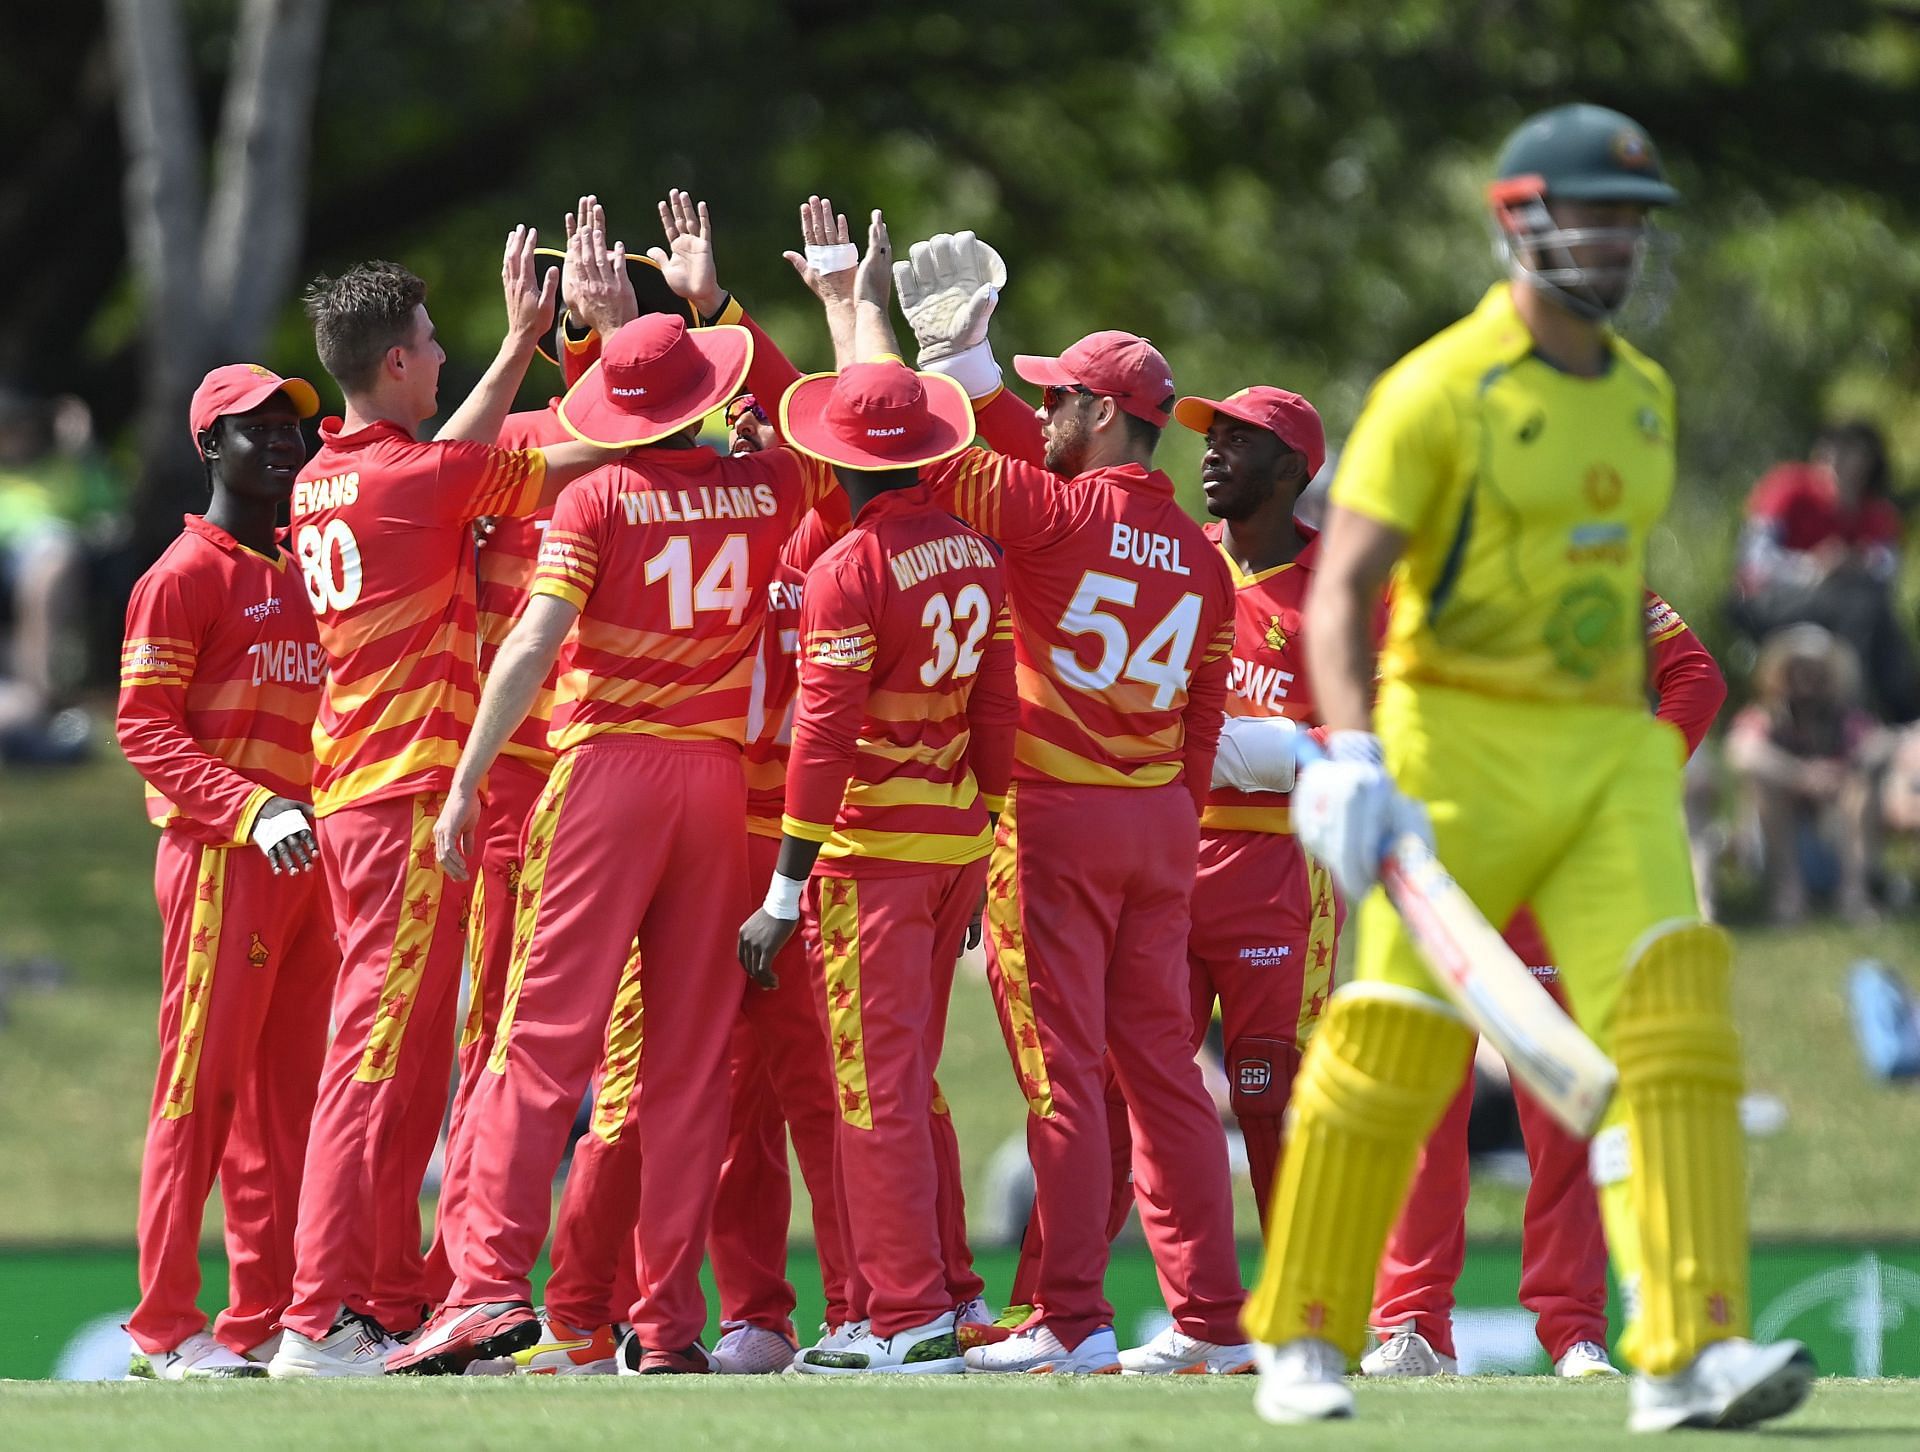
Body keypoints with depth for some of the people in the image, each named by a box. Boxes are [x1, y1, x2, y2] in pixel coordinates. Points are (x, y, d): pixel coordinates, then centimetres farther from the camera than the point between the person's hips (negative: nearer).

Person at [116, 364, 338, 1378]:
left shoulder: (299, 573, 18)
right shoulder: (185, 576, -6)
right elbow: (145, 726, -13)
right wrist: (252, 809, -22)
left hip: (300, 858, 8)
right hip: (219, 861, -8)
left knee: (286, 1092, 9)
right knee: (201, 1083, -8)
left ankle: (263, 1321, 14)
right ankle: (167, 1328, -6)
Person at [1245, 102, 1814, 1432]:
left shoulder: (1644, 396, 14)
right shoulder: (1438, 390, -7)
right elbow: (1341, 587, -13)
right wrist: (1353, 755, -26)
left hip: (1609, 751, 5)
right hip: (1458, 748, -5)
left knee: (1674, 1010, -13)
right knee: (1394, 1041, -4)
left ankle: (1691, 1351, -20)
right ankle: (1304, 1342, 12)